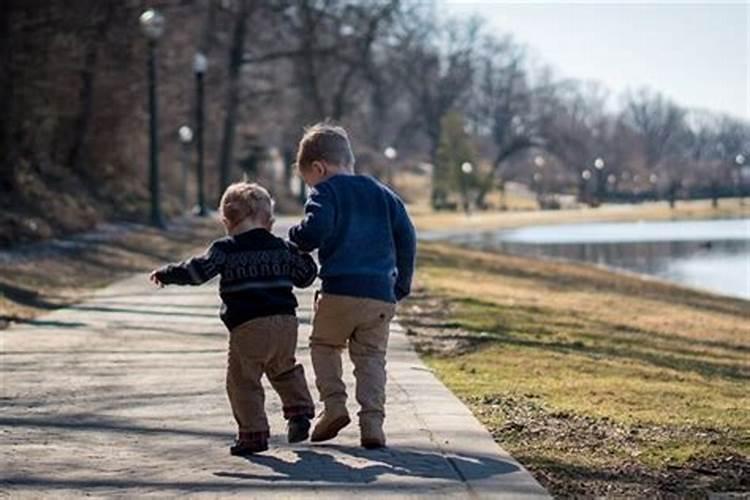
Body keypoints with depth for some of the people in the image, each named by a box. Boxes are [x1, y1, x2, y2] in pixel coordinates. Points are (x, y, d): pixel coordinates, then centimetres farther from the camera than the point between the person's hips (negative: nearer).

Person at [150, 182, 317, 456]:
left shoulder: (225, 249, -1)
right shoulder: (283, 248, 13)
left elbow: (198, 271, -9)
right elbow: (306, 276, 23)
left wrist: (165, 274, 4)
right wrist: (300, 254, 42)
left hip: (248, 327, -5)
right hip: (286, 322, 5)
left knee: (243, 381, 3)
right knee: (285, 370, 27)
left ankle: (254, 433, -1)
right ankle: (299, 411, 17)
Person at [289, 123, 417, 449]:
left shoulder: (326, 192, 1)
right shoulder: (383, 194, 19)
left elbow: (315, 229, -17)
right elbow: (406, 237, 15)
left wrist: (296, 241, 4)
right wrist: (402, 285, 21)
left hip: (340, 290, -4)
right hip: (382, 295, 4)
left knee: (324, 344, 18)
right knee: (372, 357, 9)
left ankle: (333, 404, 2)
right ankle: (372, 421, -4)